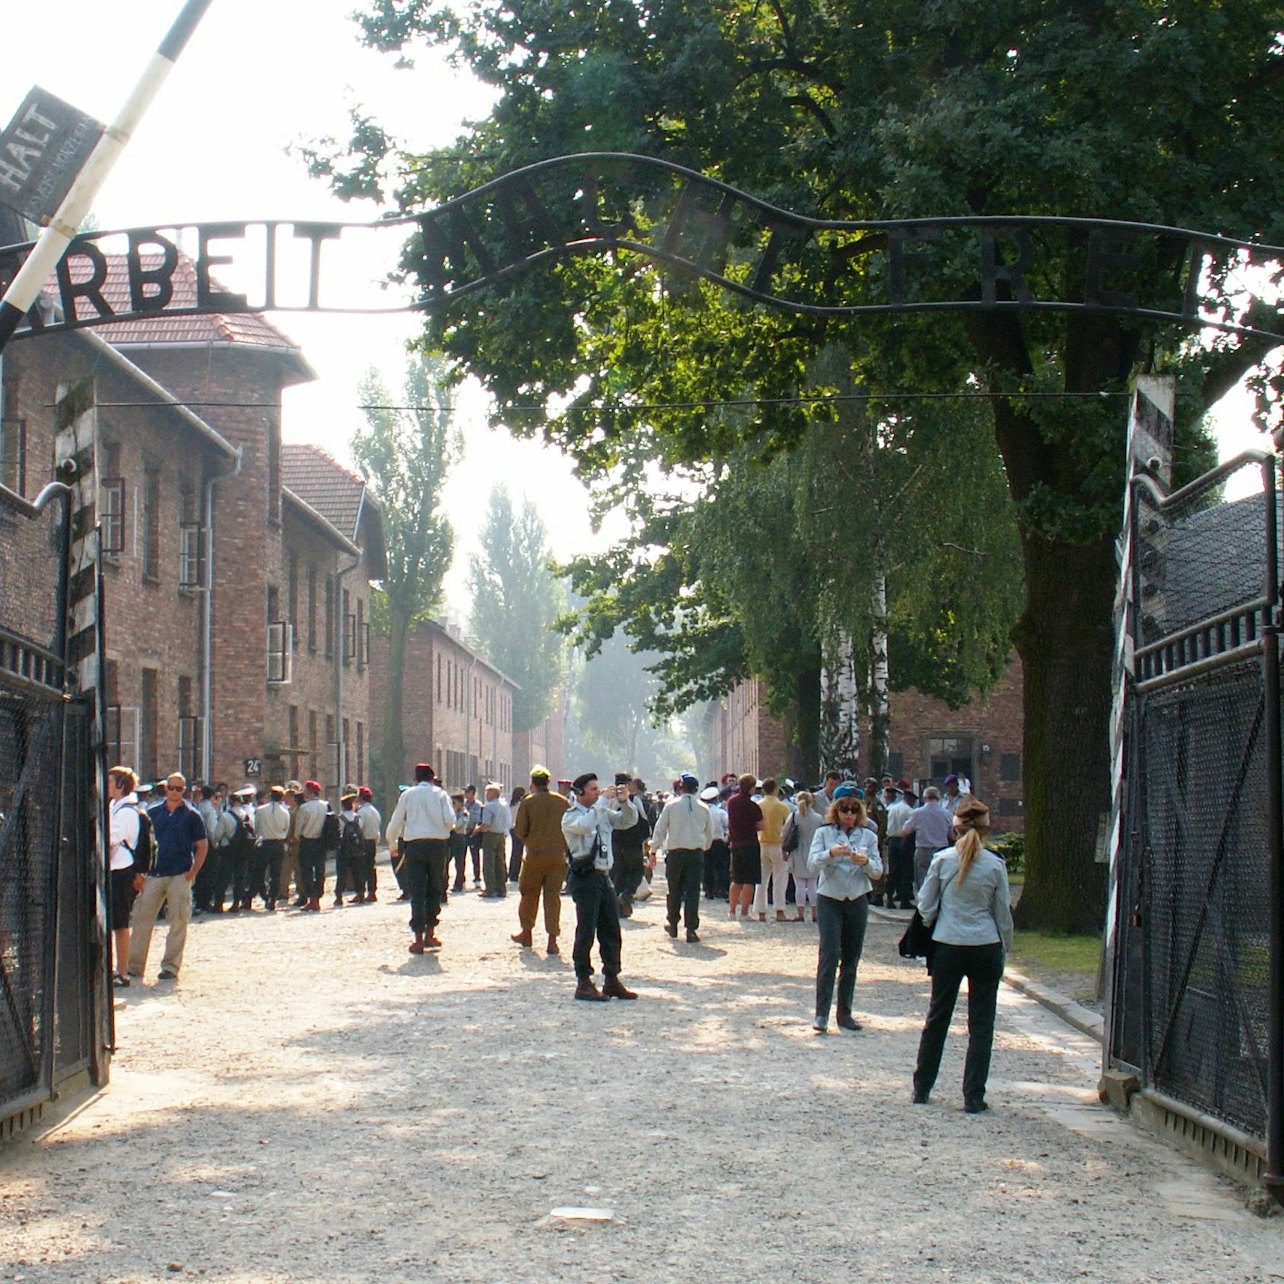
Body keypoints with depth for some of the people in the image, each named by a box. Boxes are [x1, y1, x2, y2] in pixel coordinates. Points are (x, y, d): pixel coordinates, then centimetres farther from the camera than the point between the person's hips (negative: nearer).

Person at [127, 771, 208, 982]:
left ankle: (171, 966, 7)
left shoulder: (191, 815, 3)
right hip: (153, 875, 2)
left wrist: (193, 872, -7)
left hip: (180, 876, -2)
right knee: (141, 919, 0)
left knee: (178, 922, -1)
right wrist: (138, 872, 4)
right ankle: (134, 965, 6)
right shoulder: (152, 813, 9)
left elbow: (202, 846, 4)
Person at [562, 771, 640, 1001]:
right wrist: (604, 800, -21)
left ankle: (612, 980, 16)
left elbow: (629, 821, 17)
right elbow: (585, 825, -26)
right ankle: (583, 983, 1)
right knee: (586, 930, -5)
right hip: (585, 877, -7)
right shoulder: (571, 816, -5)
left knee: (611, 930, 9)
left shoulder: (604, 813, 15)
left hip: (604, 877, 7)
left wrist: (625, 801, -1)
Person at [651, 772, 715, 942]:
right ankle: (690, 929, -8)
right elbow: (710, 833, 11)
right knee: (693, 891, -1)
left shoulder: (671, 806, -2)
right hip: (696, 853, 0)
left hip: (675, 852, 0)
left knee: (675, 890, 14)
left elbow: (660, 829, 0)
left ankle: (673, 925, 25)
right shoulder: (703, 808, 3)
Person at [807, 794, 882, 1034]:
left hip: (857, 900, 3)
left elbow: (878, 870, 3)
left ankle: (845, 1013, 15)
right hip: (830, 899, -3)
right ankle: (821, 1014, -13)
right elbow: (812, 863, -9)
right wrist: (831, 854, -28)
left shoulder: (868, 836, 7)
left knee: (851, 958, 6)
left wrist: (866, 862, -19)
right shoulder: (824, 833, 1)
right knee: (829, 955, -13)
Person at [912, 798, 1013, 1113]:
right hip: (986, 947, -1)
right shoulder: (995, 865, -6)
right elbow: (1003, 913, 2)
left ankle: (922, 1088, 21)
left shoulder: (942, 860, -5)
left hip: (947, 946, 1)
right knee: (981, 1024, 5)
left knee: (937, 1018, 14)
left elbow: (925, 906, 0)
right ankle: (973, 1097, 4)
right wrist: (1005, 947, 15)